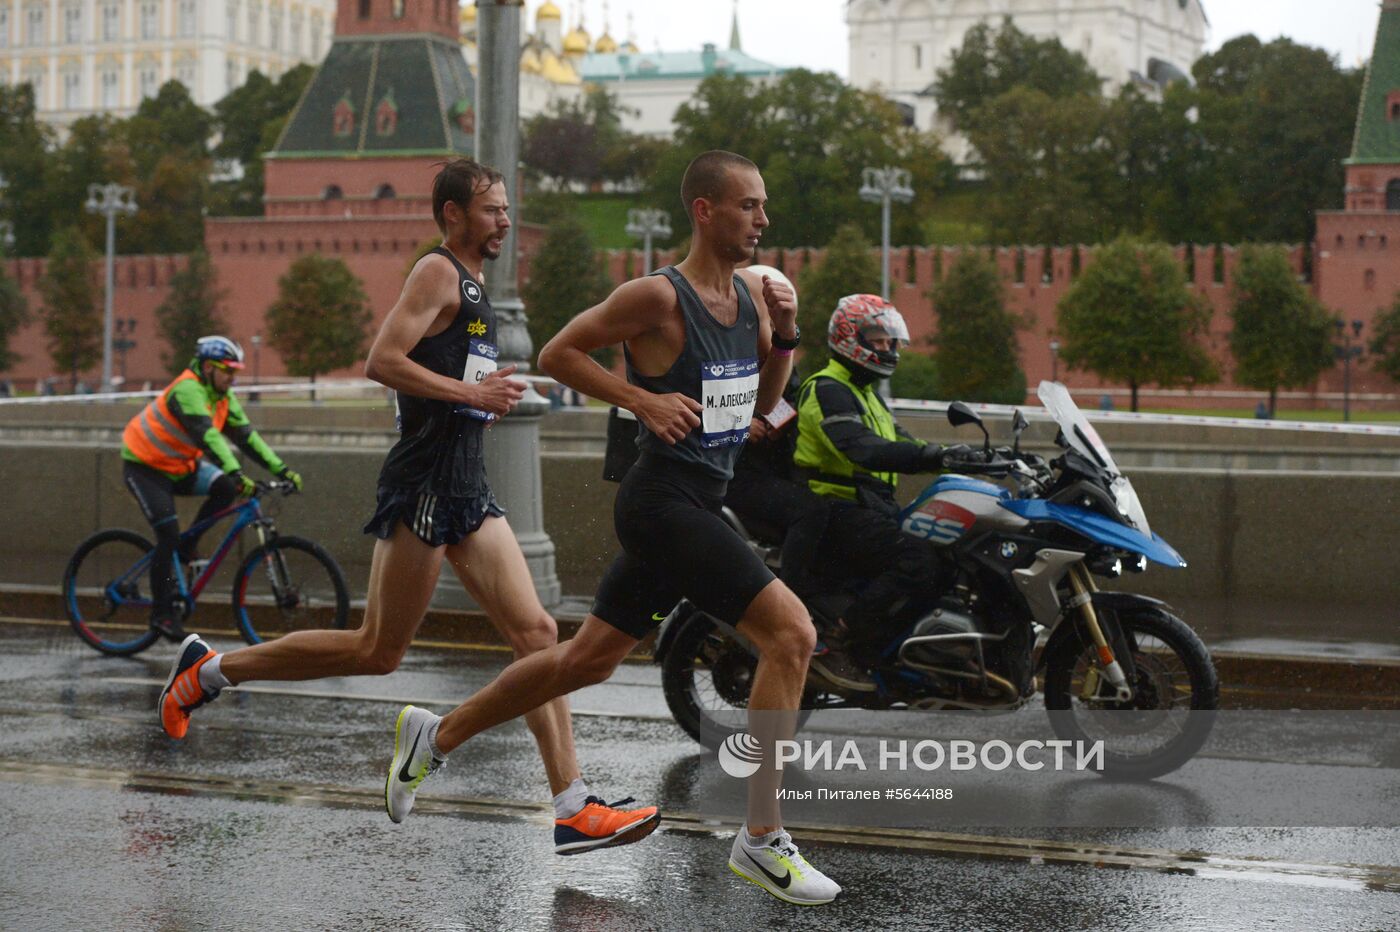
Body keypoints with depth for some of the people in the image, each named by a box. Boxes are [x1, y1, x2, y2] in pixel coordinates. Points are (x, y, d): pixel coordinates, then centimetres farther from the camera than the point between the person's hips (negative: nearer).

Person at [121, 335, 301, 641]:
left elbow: (246, 435, -2)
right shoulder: (187, 390, -28)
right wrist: (236, 473, -50)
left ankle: (188, 546, 2)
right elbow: (207, 435, -40)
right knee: (168, 535, -16)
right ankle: (161, 612, -3)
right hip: (145, 466, -8)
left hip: (181, 465, 8)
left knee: (226, 488, -17)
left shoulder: (223, 397, -1)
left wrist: (281, 469, -12)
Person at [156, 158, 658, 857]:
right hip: (426, 481, -9)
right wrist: (472, 392, -19)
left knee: (536, 632, 0)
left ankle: (573, 810, -2)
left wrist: (488, 393, 14)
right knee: (378, 651, -3)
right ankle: (210, 669, 11)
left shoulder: (470, 286, 21)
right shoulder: (438, 272, -9)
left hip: (467, 486, 9)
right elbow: (383, 362, -20)